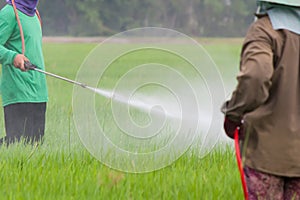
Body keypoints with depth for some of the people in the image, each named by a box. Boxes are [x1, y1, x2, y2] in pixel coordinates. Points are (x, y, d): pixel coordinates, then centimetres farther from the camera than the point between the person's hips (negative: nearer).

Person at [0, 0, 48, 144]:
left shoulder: (32, 14, 19)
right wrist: (12, 57, -35)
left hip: (38, 93, 9)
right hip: (18, 94, -9)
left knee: (36, 141, 3)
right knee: (19, 141, -16)